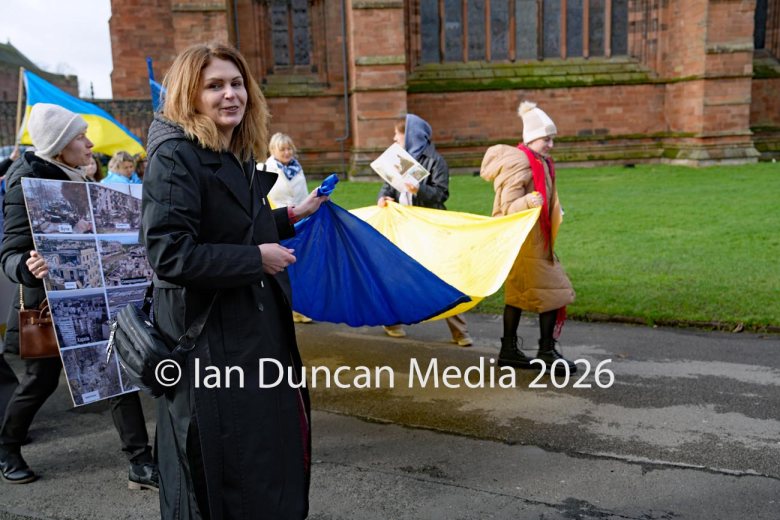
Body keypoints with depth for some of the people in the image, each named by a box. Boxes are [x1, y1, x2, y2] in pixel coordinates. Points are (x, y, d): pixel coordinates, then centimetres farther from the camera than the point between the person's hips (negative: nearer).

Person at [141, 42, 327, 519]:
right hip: (211, 339, -9)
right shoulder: (174, 157, -16)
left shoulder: (239, 156, 11)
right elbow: (170, 255, -25)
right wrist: (257, 259, -21)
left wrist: (292, 216, 16)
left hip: (259, 326, 9)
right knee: (225, 466, 5)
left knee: (275, 442, 21)